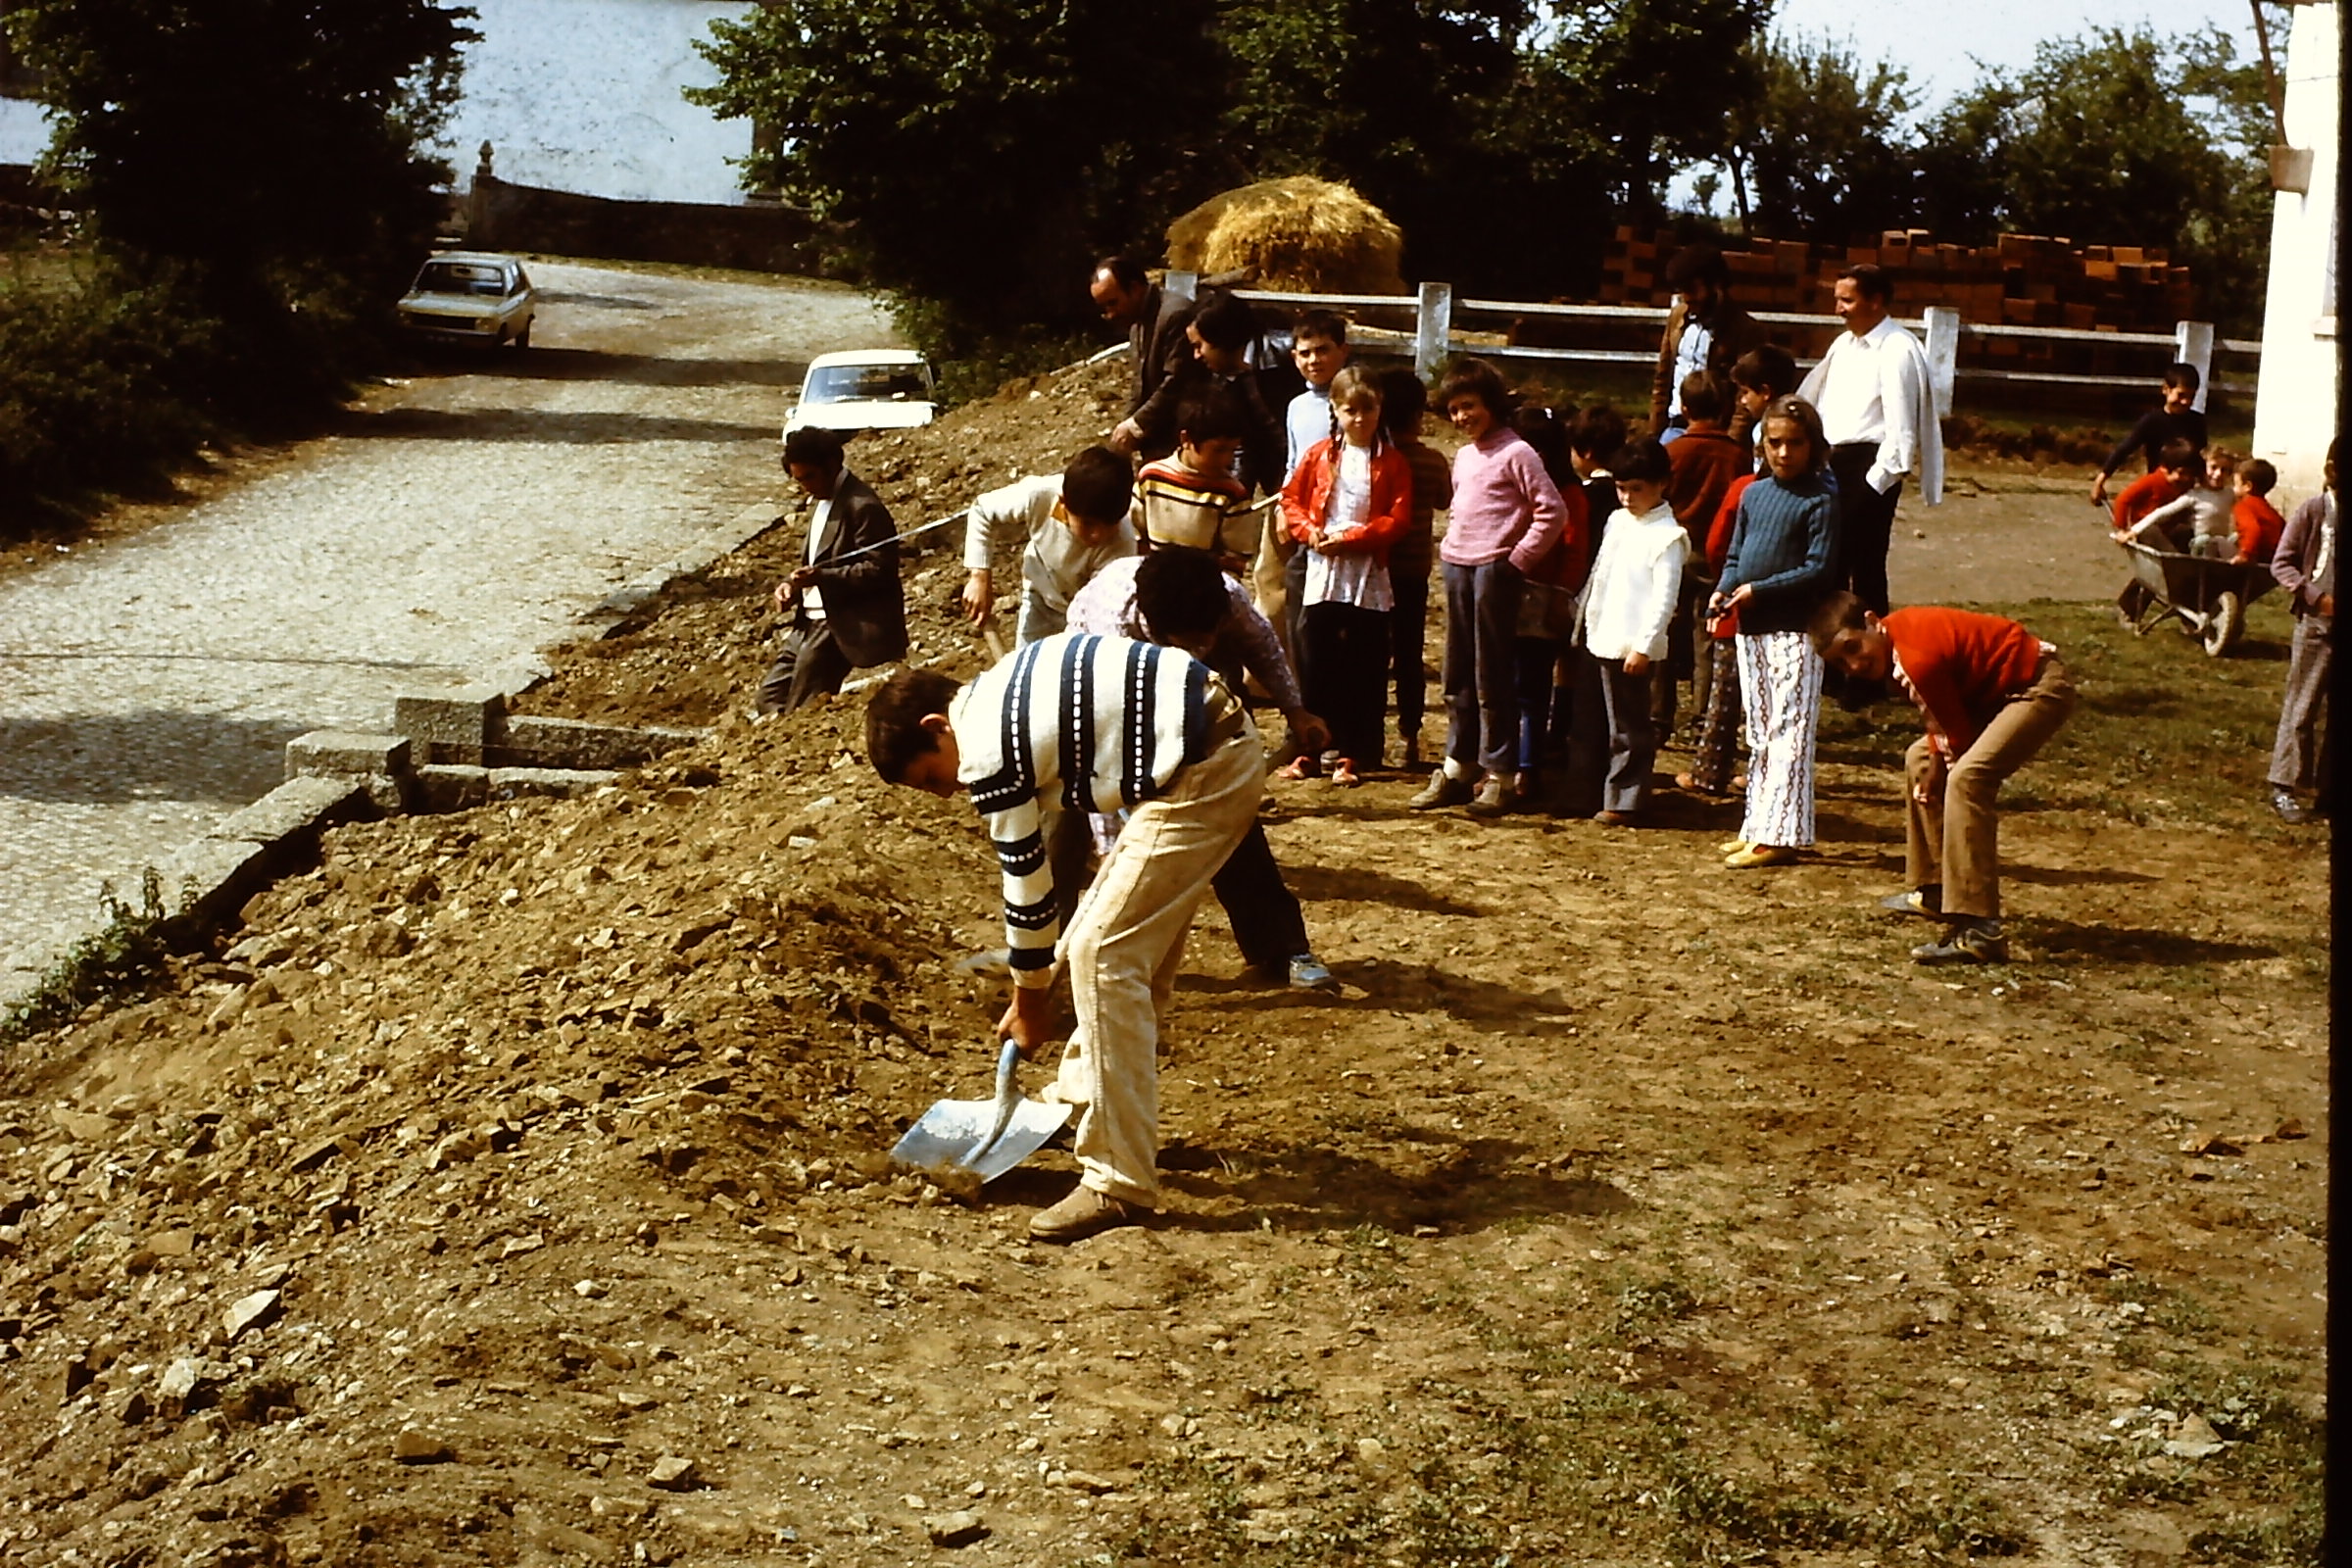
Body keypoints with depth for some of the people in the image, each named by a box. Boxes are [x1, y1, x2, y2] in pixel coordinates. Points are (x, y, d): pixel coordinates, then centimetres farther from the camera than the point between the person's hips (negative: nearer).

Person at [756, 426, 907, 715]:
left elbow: (877, 569, -20)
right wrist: (791, 584, 5)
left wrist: (820, 577, -29)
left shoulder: (862, 506, -15)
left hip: (844, 625, -10)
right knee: (771, 694, 10)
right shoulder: (822, 501, 16)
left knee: (801, 709, -13)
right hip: (812, 621, 10)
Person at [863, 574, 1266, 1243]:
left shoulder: (986, 752, -12)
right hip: (1225, 734, 10)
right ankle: (1082, 1096, 37)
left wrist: (1030, 997, 11)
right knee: (1136, 939, 21)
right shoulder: (998, 688, 14)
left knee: (1103, 954, -9)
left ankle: (1120, 1183, -6)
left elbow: (1027, 884, -4)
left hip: (1205, 773, -10)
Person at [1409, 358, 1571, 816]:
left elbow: (1553, 511, -13)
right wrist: (1449, 547, 12)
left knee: (1492, 677, -4)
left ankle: (1498, 775, 1)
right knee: (1458, 677, 11)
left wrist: (1518, 559, -12)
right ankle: (1456, 768, 18)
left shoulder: (1515, 453, -9)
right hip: (1458, 567, 8)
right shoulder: (1464, 456, 15)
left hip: (1494, 570, -8)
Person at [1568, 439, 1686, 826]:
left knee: (1628, 727, -1)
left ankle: (1624, 800, 6)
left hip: (1630, 646, -8)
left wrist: (1644, 646, -20)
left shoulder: (1666, 537, -11)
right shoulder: (1618, 520, 14)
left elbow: (1664, 598, -16)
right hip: (1599, 639, 8)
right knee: (1590, 721, 15)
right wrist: (1583, 619, 19)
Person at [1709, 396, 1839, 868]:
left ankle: (1780, 834, -6)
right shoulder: (1754, 493, 12)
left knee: (1789, 732, -6)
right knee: (1759, 734, 14)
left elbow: (1819, 569, -15)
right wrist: (1722, 592, -3)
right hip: (1750, 629, 8)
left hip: (1795, 630, -7)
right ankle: (1758, 826, 22)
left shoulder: (1821, 498, -9)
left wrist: (1757, 590, -18)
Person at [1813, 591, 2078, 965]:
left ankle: (1977, 932, -36)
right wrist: (1936, 752, -3)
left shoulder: (1918, 658, -28)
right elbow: (1942, 719, 9)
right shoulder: (1899, 632, 1)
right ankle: (1931, 891, 32)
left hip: (2039, 688, -11)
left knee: (1967, 778, -29)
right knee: (1922, 760, 21)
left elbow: (1958, 736, -19)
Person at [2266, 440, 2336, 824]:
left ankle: (2327, 788, 15)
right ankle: (2284, 786, 3)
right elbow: (2282, 563, -4)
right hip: (2318, 624, -4)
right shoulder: (2314, 511, -6)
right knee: (2301, 707, -2)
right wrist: (2315, 596, -16)